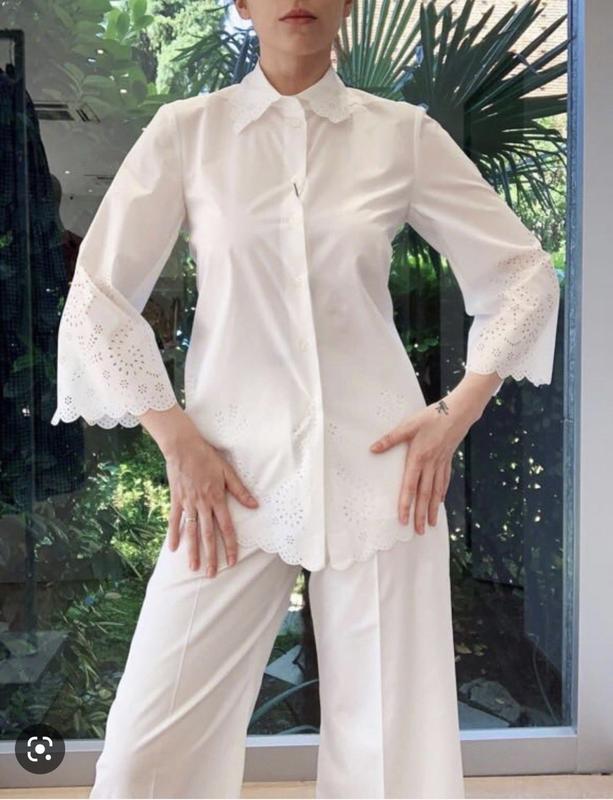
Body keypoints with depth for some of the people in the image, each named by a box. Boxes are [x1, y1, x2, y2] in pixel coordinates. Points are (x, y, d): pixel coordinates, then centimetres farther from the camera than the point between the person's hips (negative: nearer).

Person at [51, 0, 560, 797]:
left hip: (376, 463, 1)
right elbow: (98, 298, 4)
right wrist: (175, 440, -5)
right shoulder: (185, 131, 4)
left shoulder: (405, 133, 4)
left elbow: (524, 273, 10)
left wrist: (459, 410, -2)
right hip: (233, 467, 0)